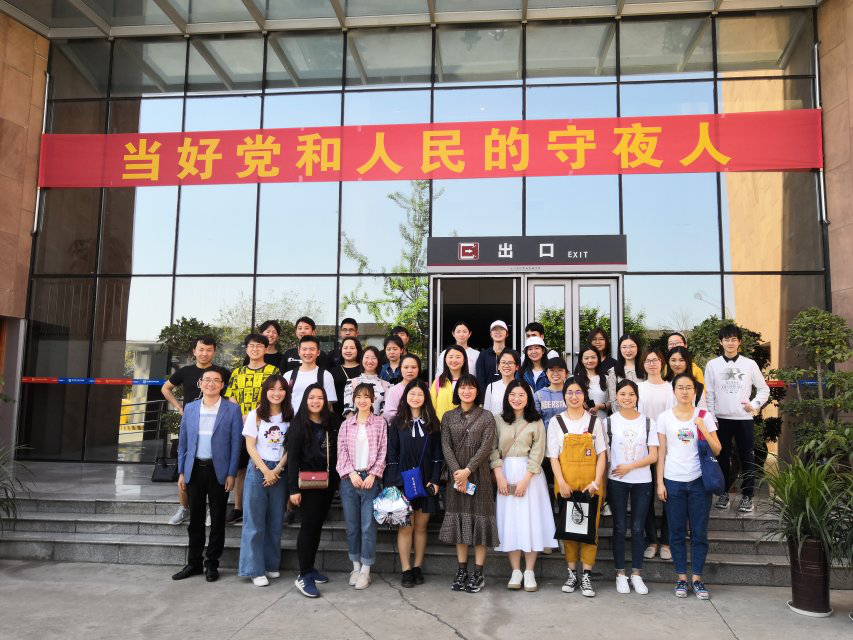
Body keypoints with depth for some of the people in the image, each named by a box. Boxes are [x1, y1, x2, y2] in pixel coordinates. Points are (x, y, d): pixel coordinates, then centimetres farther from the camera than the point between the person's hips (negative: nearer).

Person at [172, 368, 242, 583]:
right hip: (194, 469, 3)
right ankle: (194, 563, 23)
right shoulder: (189, 408, 7)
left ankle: (212, 564, 17)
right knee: (195, 519, 11)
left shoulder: (232, 410, -2)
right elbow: (183, 442, 10)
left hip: (218, 471, -3)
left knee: (217, 520, 6)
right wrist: (181, 472, 5)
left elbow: (236, 444, -4)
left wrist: (231, 474, -9)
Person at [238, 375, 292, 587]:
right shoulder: (255, 415, 0)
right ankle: (255, 569, 6)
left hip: (280, 471, 2)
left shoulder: (290, 417, 4)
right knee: (255, 520, -1)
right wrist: (265, 470, -11)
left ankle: (271, 565, 19)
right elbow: (250, 445, -3)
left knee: (275, 521, 8)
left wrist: (277, 470, -8)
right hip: (258, 469, -2)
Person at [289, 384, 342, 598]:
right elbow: (293, 457, -10)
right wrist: (294, 488, -14)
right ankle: (304, 576, 0)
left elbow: (339, 451, 12)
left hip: (328, 482, 5)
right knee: (309, 525, -5)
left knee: (318, 524, 12)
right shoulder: (298, 424, -6)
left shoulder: (333, 422, 6)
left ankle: (310, 567, 24)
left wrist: (337, 479, 1)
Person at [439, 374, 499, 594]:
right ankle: (462, 571, 16)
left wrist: (467, 470, -16)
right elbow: (446, 446, 0)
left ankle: (478, 573, 8)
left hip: (478, 474, -2)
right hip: (456, 475, 3)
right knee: (458, 520, 6)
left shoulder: (486, 417, 1)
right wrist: (457, 471, -13)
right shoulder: (448, 417, 9)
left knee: (479, 519, -1)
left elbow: (486, 446, -8)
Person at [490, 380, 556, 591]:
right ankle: (515, 571, 10)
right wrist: (499, 476, -9)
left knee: (531, 520, -1)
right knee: (509, 520, 3)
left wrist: (525, 479, -13)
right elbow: (494, 450, 1)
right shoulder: (498, 420, 5)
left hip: (529, 473, -1)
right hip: (505, 473, 2)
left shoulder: (536, 422, 1)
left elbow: (537, 453, -5)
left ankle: (529, 572, 7)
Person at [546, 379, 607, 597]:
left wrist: (596, 482, -8)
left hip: (590, 483, 0)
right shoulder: (556, 422, 5)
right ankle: (572, 572, 17)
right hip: (566, 483, 0)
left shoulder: (594, 422, 7)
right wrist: (562, 484, -9)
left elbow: (601, 455, 4)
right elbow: (553, 457, 2)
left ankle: (586, 575, 8)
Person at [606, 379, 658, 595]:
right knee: (620, 527, 4)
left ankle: (636, 574, 16)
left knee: (638, 528, 5)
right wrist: (600, 479, -7)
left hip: (642, 482, 1)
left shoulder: (648, 422, 2)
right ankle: (620, 574, 14)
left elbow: (653, 456, -2)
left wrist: (630, 466, -12)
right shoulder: (610, 422, 0)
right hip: (616, 482, -1)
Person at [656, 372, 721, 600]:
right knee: (677, 532, 6)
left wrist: (703, 430, -15)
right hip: (673, 481, 0)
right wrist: (660, 483, -1)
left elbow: (717, 450, 0)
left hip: (699, 480, 0)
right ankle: (681, 578, 16)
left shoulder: (705, 416, 2)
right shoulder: (665, 417, 2)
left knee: (699, 532, 4)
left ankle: (697, 578, 16)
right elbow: (661, 452, 3)